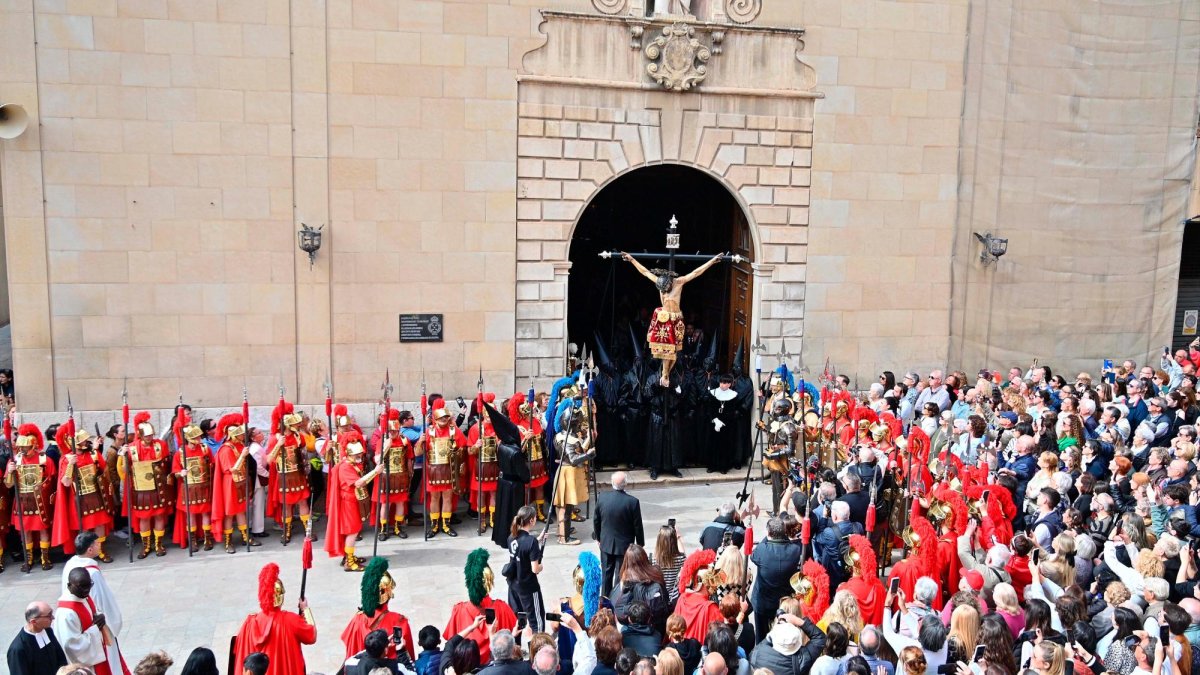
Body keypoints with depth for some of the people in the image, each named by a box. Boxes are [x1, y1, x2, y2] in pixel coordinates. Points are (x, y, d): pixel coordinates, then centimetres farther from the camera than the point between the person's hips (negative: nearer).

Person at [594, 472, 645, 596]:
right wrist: (640, 544, 3)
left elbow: (596, 521, 0)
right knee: (621, 575, 7)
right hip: (624, 545, -3)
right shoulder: (633, 502, -21)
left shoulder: (602, 498, -12)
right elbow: (637, 526, -12)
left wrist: (598, 537, 16)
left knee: (606, 573, 19)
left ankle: (605, 599, 32)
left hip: (606, 544, 4)